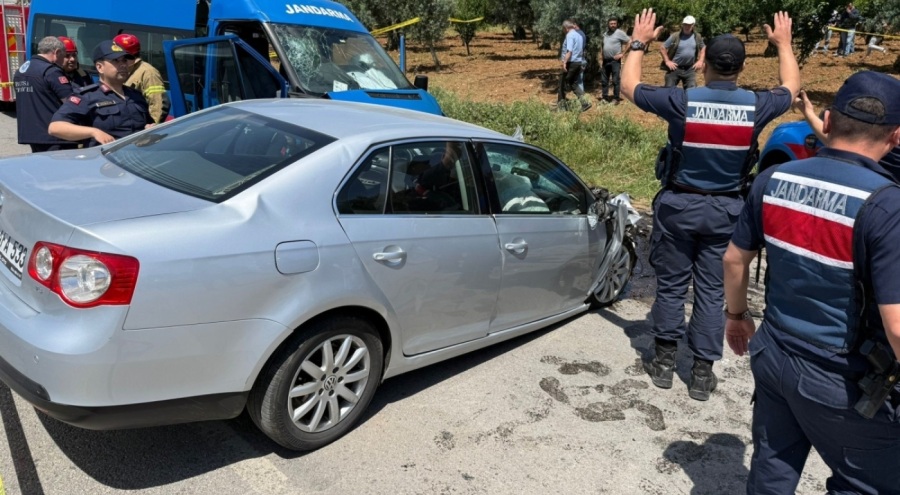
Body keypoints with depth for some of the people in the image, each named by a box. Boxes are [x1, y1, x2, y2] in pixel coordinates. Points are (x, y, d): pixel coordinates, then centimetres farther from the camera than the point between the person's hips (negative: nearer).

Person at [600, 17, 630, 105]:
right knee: (604, 80, 9)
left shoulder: (619, 32, -7)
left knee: (615, 80, -3)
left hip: (615, 60, -7)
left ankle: (616, 98, 3)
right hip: (605, 60, 7)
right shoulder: (605, 34, 13)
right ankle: (605, 97, 18)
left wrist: (622, 53, -11)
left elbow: (629, 41, -9)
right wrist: (602, 57, 13)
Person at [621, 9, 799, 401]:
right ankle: (702, 373, 16)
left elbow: (629, 86, 0)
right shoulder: (756, 106, -7)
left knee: (671, 285, 10)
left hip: (679, 205, -2)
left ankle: (664, 362, 20)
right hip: (725, 210, 2)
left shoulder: (681, 101, -15)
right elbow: (791, 88, 16)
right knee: (711, 291, 9)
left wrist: (638, 43, 13)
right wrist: (784, 43, 30)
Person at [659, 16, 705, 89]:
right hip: (675, 68, -2)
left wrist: (700, 61, 6)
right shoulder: (675, 36, -9)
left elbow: (703, 48, 19)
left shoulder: (697, 37, 2)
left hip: (690, 69, 3)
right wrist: (667, 61, -9)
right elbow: (662, 47, -4)